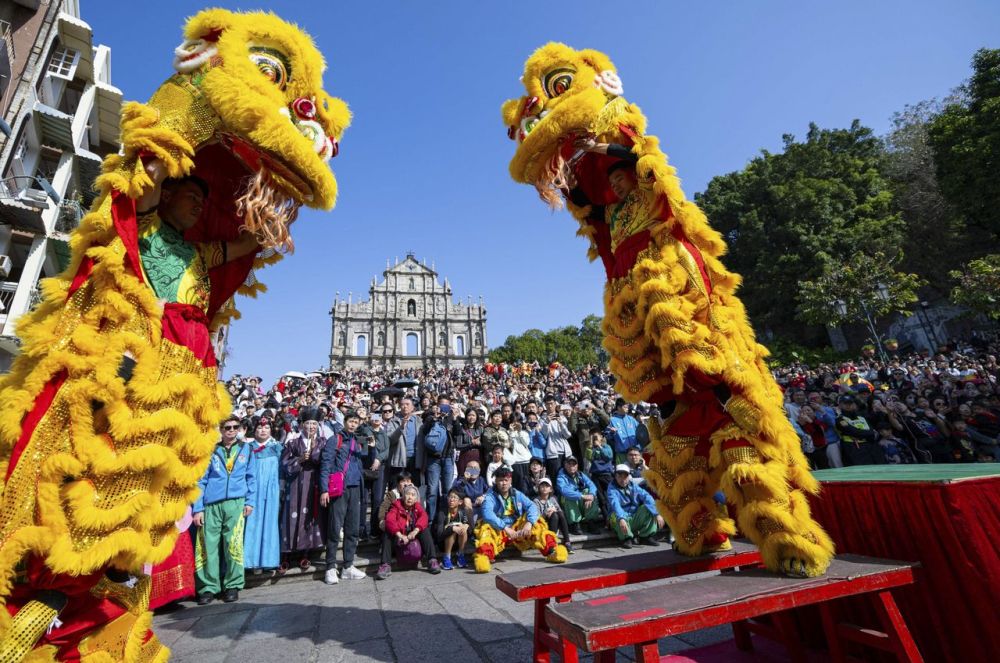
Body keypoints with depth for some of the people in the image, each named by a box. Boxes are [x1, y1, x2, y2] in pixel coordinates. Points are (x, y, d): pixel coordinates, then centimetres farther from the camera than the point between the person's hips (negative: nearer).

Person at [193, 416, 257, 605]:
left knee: (233, 544, -1)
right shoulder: (211, 450, 10)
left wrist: (250, 501, 3)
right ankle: (208, 587, 15)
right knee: (208, 545, 1)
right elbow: (201, 481, 7)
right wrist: (197, 509, 0)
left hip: (235, 503, 0)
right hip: (211, 505, 1)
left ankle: (233, 585, 12)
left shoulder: (246, 449, 11)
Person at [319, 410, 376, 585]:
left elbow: (367, 464, 12)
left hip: (355, 490, 5)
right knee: (335, 529, -4)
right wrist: (324, 490, -13)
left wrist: (372, 448, -4)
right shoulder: (335, 441, 1)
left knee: (353, 529, 7)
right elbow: (325, 465, -5)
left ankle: (348, 566, 16)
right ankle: (331, 568, 6)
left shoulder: (360, 443, 16)